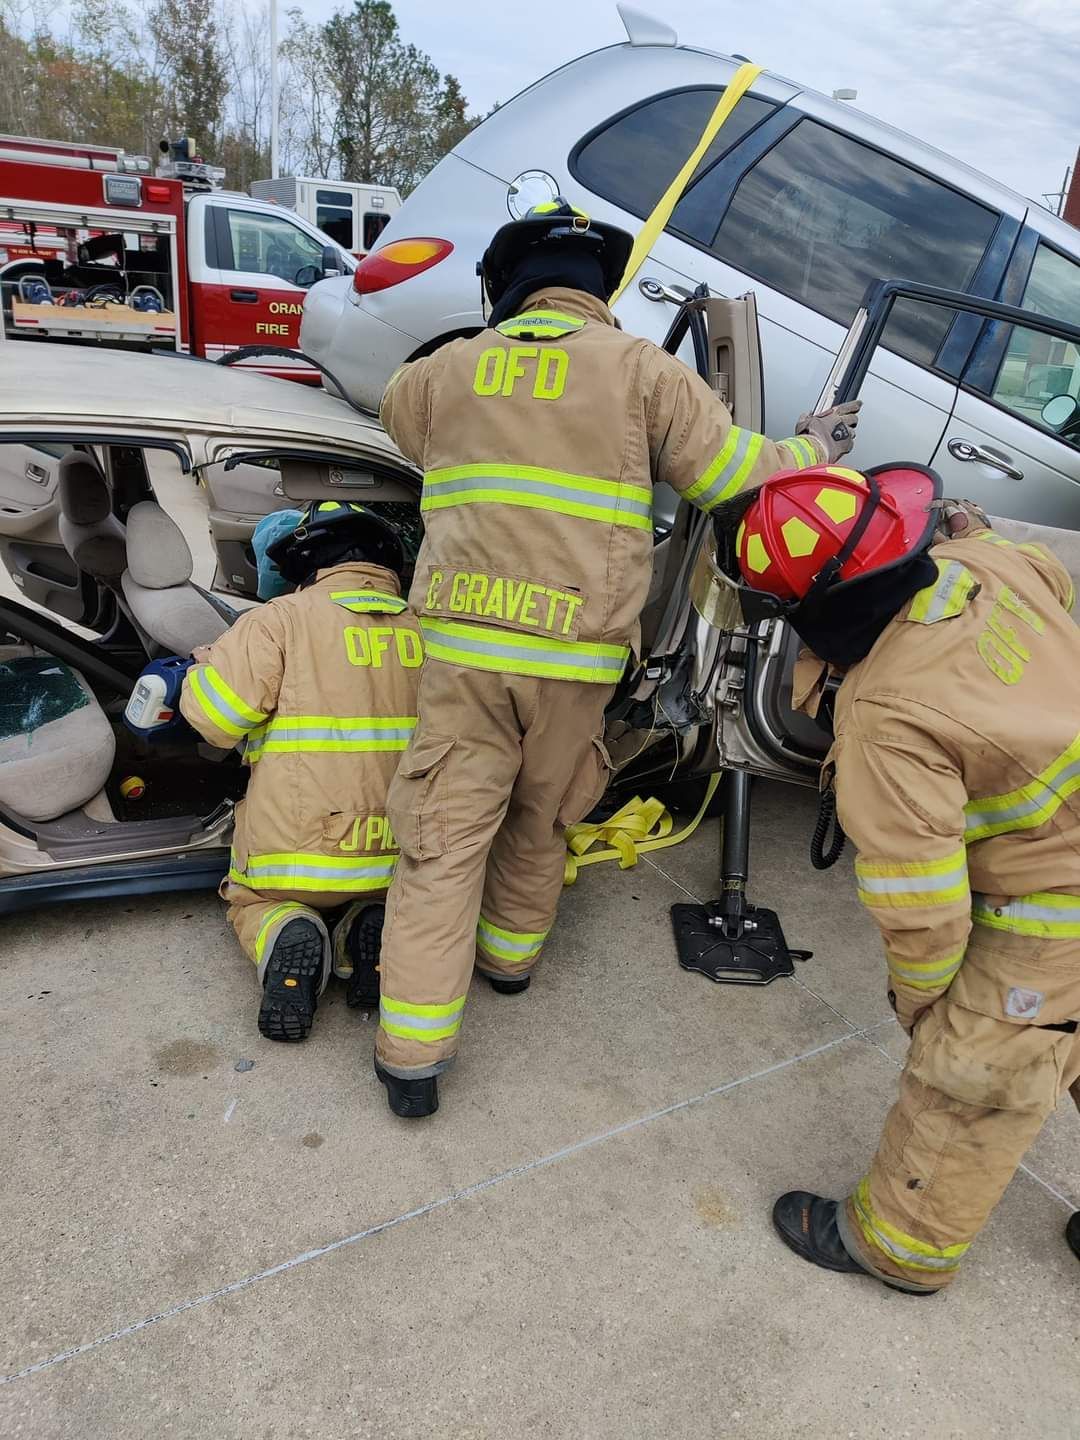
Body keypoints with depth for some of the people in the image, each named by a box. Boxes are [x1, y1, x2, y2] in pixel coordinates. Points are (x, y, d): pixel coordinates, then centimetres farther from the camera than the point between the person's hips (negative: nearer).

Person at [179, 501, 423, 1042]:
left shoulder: (280, 620, -10)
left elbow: (211, 715, -15)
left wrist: (211, 660, 7)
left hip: (296, 851, -3)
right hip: (402, 857, 3)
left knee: (250, 897, 30)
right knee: (370, 892, 37)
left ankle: (284, 939, -5)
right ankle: (374, 926, 1)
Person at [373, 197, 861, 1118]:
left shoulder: (447, 371, 10)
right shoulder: (640, 370, 2)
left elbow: (397, 403, 32)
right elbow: (738, 474, 3)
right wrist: (815, 449, 24)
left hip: (463, 643, 1)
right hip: (577, 655, 0)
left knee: (445, 838, 6)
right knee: (537, 822, 22)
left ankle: (413, 1055, 8)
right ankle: (510, 952, 45)